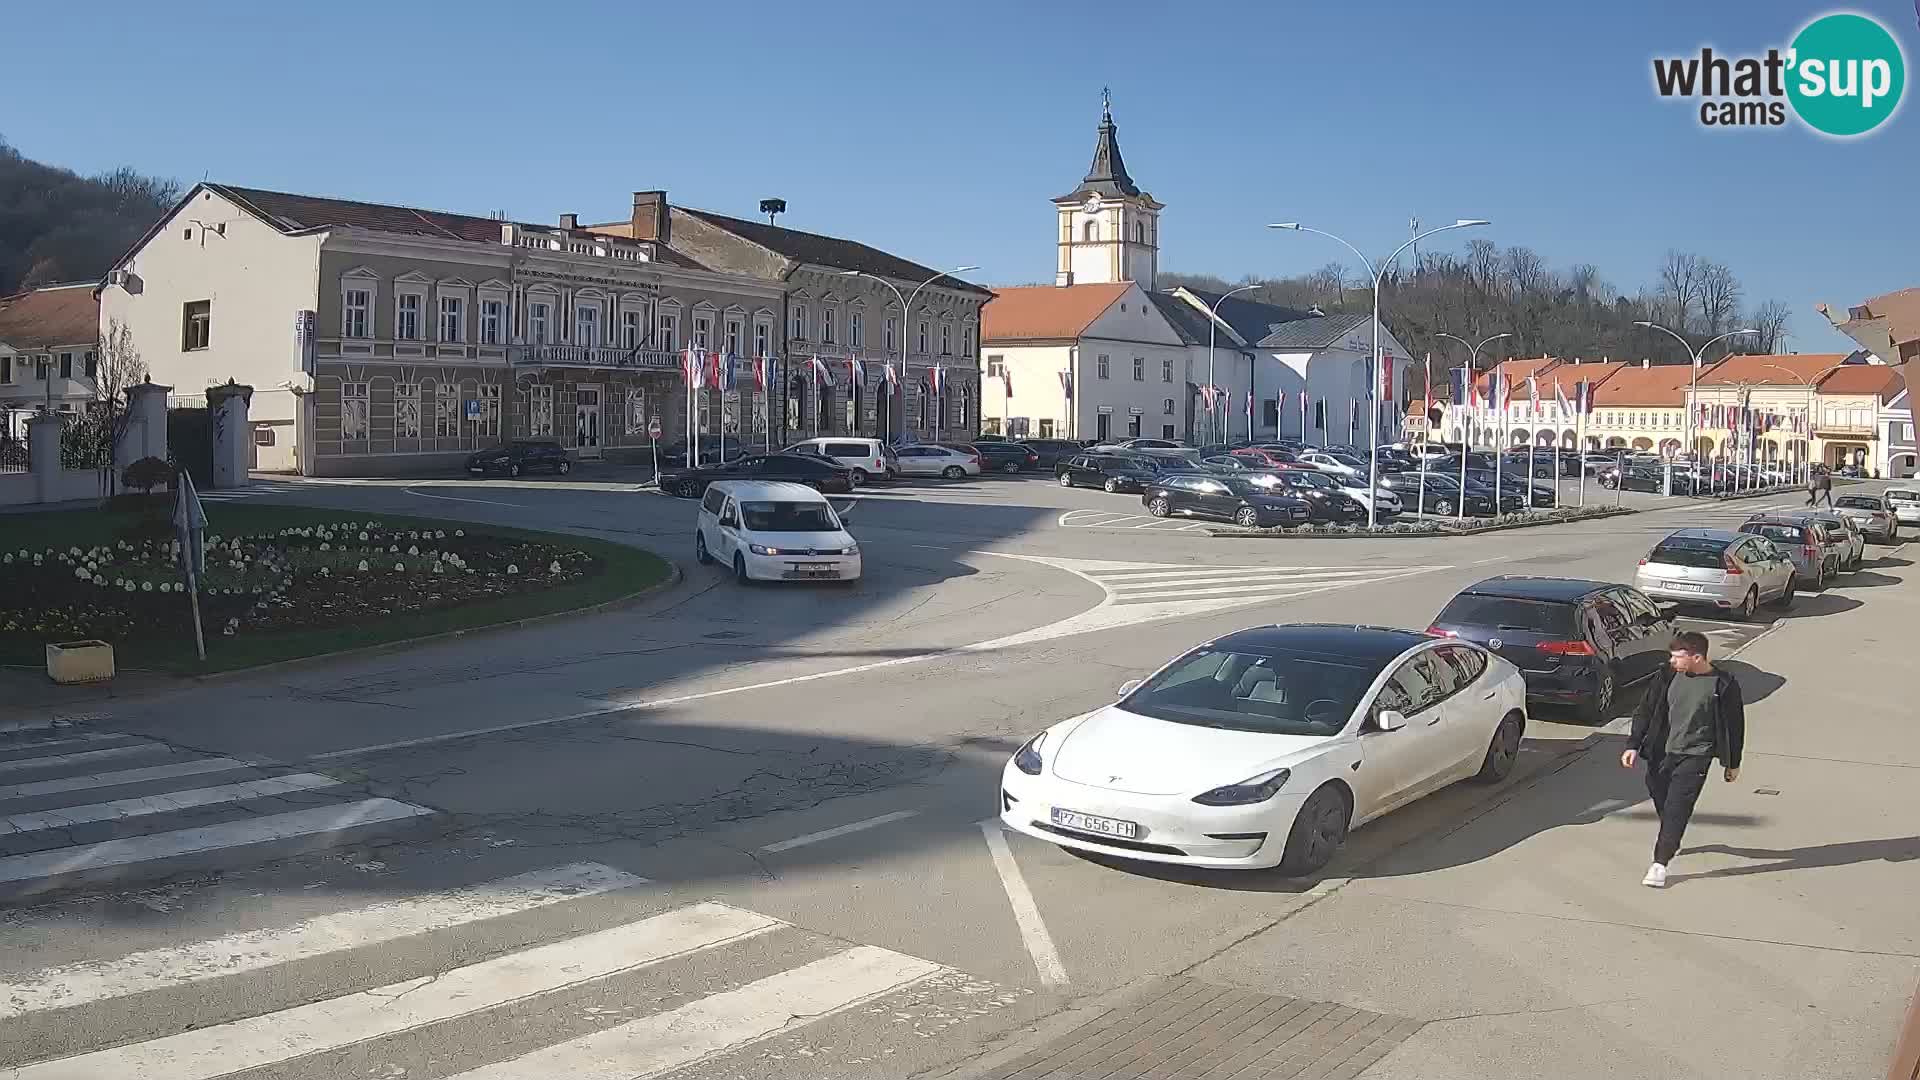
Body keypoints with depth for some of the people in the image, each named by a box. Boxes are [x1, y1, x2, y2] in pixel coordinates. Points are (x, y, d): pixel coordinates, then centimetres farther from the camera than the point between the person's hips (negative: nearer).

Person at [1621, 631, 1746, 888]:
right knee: (1658, 793, 15)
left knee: (1677, 807, -11)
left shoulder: (1724, 684, -10)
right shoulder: (1668, 675, -2)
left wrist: (1733, 763, 6)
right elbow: (1646, 710, 3)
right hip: (1662, 751, 5)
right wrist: (1634, 745, -5)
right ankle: (1672, 841, 43)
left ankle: (1660, 864, -9)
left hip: (1695, 755, -5)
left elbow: (1735, 725, 0)